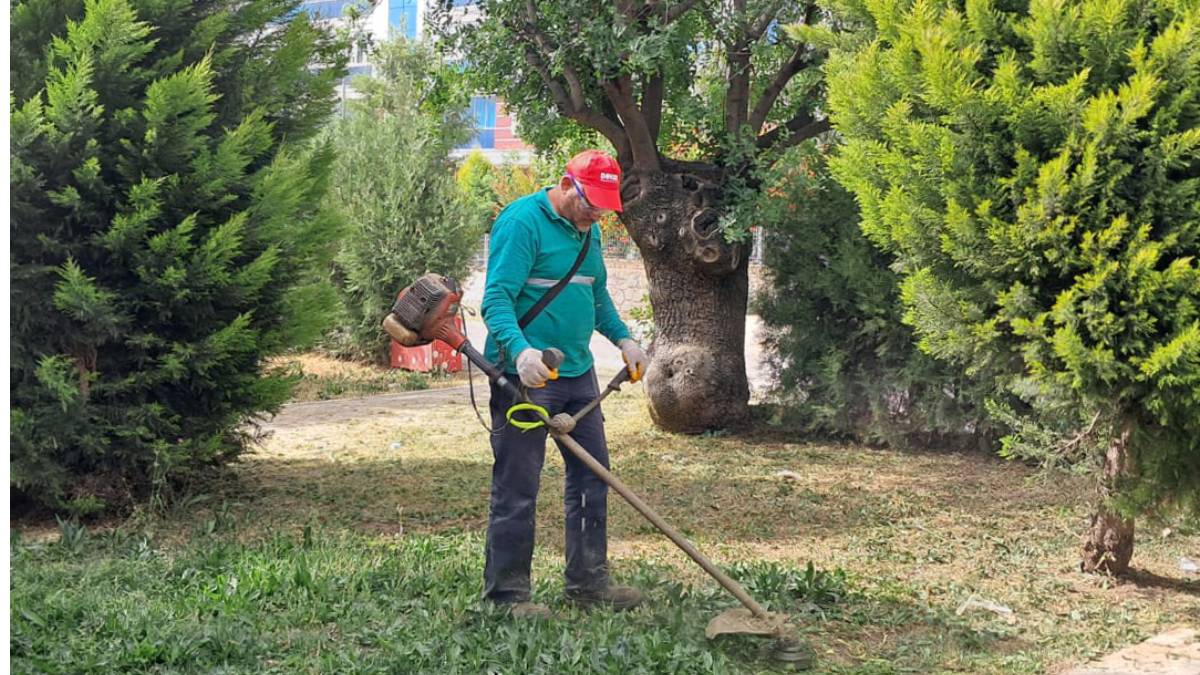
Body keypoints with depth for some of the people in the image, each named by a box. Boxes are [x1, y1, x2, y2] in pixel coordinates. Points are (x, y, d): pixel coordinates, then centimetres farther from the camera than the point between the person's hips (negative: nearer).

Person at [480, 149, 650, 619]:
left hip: (578, 372, 9)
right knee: (517, 488, -3)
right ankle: (507, 593, 6)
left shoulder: (588, 230, 14)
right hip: (526, 376, -9)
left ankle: (588, 583, 23)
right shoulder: (522, 222, -14)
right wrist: (520, 350, -37)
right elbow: (496, 299, -22)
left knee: (592, 474, 12)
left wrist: (622, 338, 15)